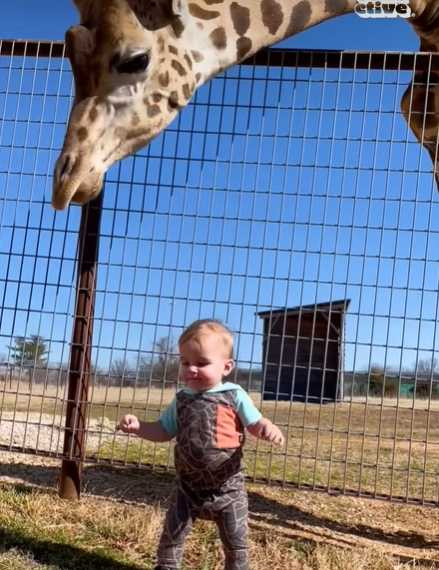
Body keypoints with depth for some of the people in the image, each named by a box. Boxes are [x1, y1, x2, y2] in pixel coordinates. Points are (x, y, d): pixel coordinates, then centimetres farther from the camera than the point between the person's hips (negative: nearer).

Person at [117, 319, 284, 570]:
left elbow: (256, 424, -9)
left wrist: (270, 430, -32)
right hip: (189, 485, 3)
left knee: (236, 543, 9)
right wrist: (138, 426, -5)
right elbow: (163, 431, 11)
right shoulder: (182, 400, 2)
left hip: (227, 486, -3)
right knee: (172, 535, 9)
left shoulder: (234, 396, -9)